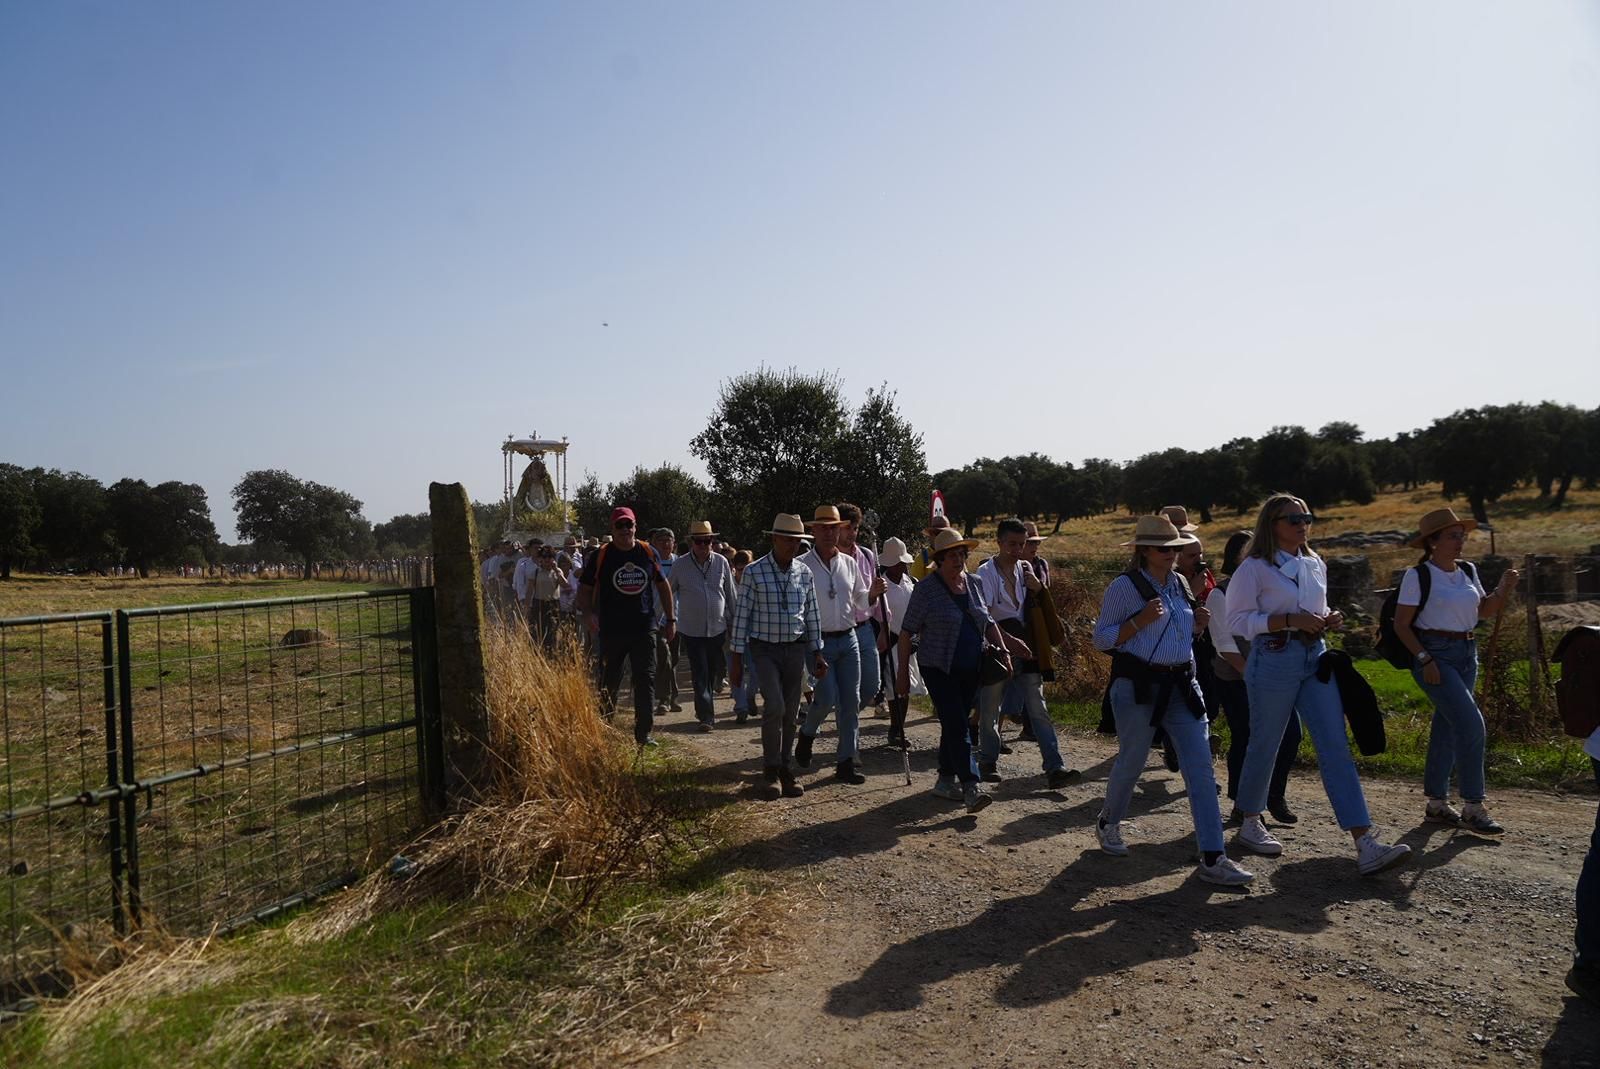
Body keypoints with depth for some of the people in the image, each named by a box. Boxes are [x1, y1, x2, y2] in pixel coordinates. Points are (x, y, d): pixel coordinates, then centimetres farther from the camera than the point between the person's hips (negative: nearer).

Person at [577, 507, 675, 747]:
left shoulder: (648, 553, 4)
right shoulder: (600, 556, -2)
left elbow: (663, 585, 15)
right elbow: (584, 589, 2)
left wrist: (670, 618, 13)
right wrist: (588, 614, -17)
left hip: (644, 629, 2)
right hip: (611, 630, -2)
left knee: (646, 681, 2)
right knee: (609, 683, 8)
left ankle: (643, 733, 11)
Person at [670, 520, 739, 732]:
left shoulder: (721, 562, 0)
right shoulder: (681, 565, -5)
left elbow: (731, 594, 9)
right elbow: (669, 593, 6)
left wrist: (735, 620, 11)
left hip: (717, 629, 2)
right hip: (691, 630, -2)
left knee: (712, 673, 13)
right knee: (700, 674, -5)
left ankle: (704, 711, 29)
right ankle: (705, 716, -4)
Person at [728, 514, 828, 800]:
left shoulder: (804, 573, 5)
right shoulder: (754, 572, -7)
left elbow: (812, 615, 11)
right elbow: (742, 615, -6)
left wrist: (817, 653, 8)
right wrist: (736, 658, -7)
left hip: (795, 649, 4)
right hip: (764, 649, -4)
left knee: (790, 713, 6)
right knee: (774, 707, -17)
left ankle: (786, 771, 19)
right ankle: (771, 771, -1)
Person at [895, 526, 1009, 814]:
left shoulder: (974, 585, 8)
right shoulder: (926, 589, -10)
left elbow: (988, 622, 19)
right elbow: (907, 632, -8)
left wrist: (1002, 651, 8)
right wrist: (902, 672, -10)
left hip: (970, 669, 6)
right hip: (939, 669, -6)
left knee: (954, 724, 13)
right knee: (956, 725, -13)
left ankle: (945, 781, 25)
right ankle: (970, 788, -15)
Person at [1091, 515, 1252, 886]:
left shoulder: (1180, 584, 11)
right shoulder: (1125, 586, -9)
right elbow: (1101, 639, -8)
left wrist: (1198, 623, 2)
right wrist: (1140, 621, -21)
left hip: (1181, 685, 6)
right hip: (1138, 687, -5)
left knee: (1201, 768, -3)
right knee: (1131, 762, 8)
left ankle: (1212, 859, -1)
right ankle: (1108, 823, 37)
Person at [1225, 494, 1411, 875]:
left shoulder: (1315, 565, 13)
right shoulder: (1255, 568, -8)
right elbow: (1237, 621, -12)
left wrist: (1330, 619, 1)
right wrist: (1290, 620, -20)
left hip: (1315, 657, 6)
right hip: (1274, 660, -6)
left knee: (1336, 747, -2)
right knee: (1264, 746, 7)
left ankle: (1366, 846, -6)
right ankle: (1249, 823, 28)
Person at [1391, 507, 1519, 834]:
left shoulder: (1468, 571, 10)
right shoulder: (1418, 575, -9)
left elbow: (1484, 611, 17)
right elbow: (1401, 624, -10)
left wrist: (1503, 590, -1)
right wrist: (1424, 659, -17)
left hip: (1467, 653, 7)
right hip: (1435, 653, -7)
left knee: (1447, 727, 11)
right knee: (1471, 724, -14)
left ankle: (1437, 804, 20)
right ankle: (1473, 807, -7)